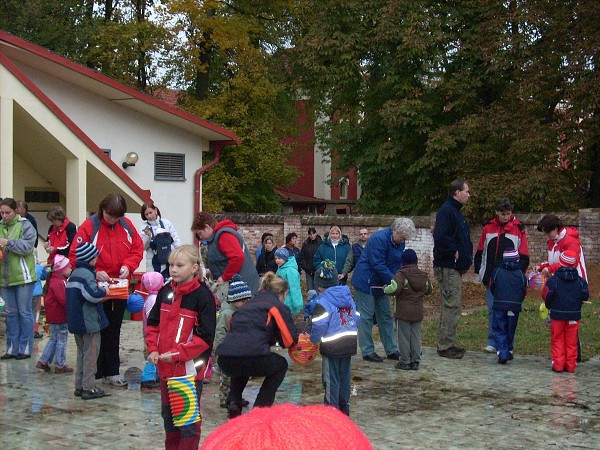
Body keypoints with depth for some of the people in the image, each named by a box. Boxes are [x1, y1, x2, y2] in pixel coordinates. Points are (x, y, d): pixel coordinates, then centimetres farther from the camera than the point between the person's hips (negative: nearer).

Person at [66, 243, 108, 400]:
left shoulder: (74, 274, 13)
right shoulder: (87, 274, -17)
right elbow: (93, 295, -27)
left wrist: (99, 290, 14)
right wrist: (103, 291, -8)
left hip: (75, 321, 9)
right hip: (89, 321, -9)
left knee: (82, 353, 17)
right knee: (91, 353, -2)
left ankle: (79, 386, 20)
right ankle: (88, 387, -2)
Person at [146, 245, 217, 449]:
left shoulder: (203, 296, -14)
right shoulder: (165, 292, 6)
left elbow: (205, 336, -16)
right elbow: (153, 324, 14)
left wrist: (177, 354, -19)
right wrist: (153, 349, -1)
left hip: (189, 368, -7)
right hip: (165, 367, 7)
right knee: (168, 414, 19)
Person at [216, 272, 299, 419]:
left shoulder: (248, 305, 29)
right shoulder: (278, 306, 12)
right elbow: (290, 339, 7)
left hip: (225, 360, 6)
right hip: (253, 357, -6)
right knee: (281, 365, 27)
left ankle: (233, 402, 19)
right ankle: (260, 409, 16)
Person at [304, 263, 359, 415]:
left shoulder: (322, 301, -14)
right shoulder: (349, 297, 9)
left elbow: (319, 325, -18)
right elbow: (356, 317, 14)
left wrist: (313, 339, -3)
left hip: (332, 346, -7)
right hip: (350, 343, 7)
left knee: (330, 378, 3)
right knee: (344, 375, 18)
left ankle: (332, 407, 6)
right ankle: (344, 407, 26)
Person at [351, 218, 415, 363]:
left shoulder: (399, 243, 3)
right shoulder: (379, 239, -24)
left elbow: (397, 264, 9)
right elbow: (378, 265, -27)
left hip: (381, 284, 9)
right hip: (366, 283, -9)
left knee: (386, 316, 11)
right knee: (366, 317, -2)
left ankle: (391, 350, 17)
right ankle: (367, 352, 3)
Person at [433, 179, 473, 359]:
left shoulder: (455, 212, 19)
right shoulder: (446, 211, -14)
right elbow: (441, 238, -27)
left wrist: (466, 256, 11)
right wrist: (454, 252, -18)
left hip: (455, 267, 11)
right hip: (448, 267, -11)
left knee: (451, 306, 14)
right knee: (452, 306, -8)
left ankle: (447, 344, 21)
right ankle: (445, 346, -3)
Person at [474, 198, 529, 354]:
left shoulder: (518, 228, 2)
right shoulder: (488, 227, 8)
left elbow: (523, 255, 2)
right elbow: (480, 251, 13)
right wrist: (479, 270, 6)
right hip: (491, 278, 2)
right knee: (492, 310, 5)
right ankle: (493, 343, 11)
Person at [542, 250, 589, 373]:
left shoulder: (553, 280, -10)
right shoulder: (580, 281, -2)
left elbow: (547, 296, -8)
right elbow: (585, 296, 1)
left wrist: (549, 306, 12)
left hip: (557, 315, -2)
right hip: (574, 315, 2)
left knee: (557, 340, 8)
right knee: (571, 342, 9)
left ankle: (558, 364, 3)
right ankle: (570, 365, 10)